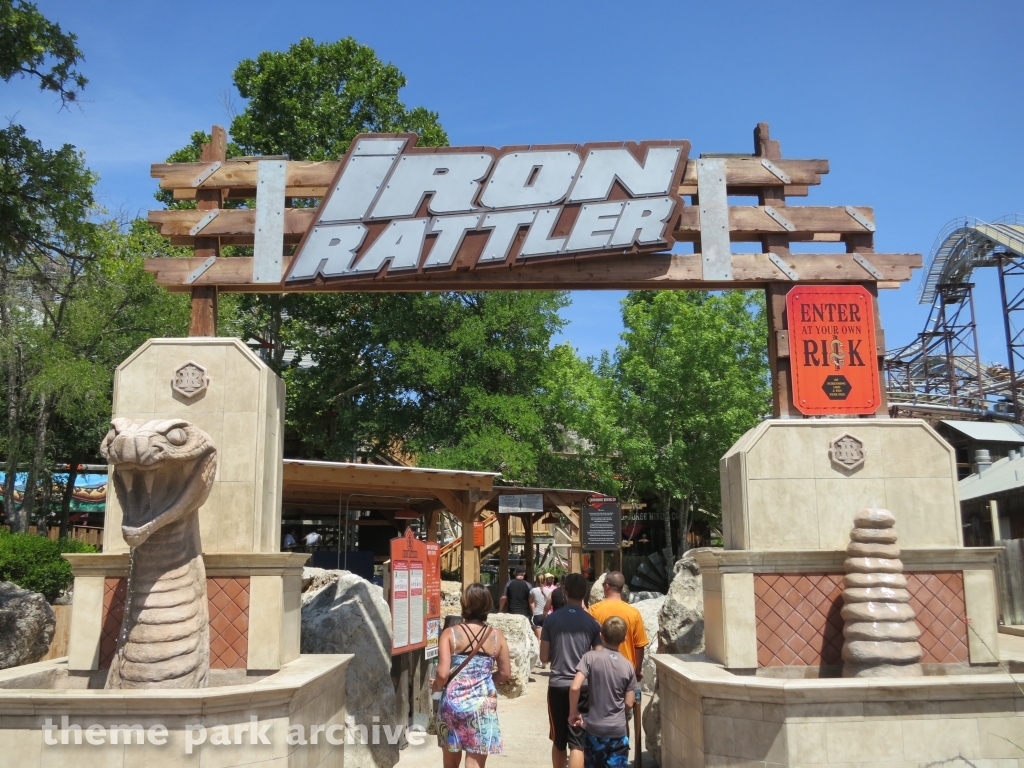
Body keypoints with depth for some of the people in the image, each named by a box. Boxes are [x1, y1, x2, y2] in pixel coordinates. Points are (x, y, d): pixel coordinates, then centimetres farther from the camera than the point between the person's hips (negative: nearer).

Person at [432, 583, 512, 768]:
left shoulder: (450, 634, -8)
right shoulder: (497, 636, -1)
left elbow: (443, 674, -13)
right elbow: (505, 673, 5)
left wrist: (436, 686, 8)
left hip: (453, 701, 0)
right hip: (483, 704, 0)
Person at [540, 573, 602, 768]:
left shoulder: (551, 619, -2)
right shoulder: (592, 622, -2)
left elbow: (544, 657, 1)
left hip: (557, 685, 1)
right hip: (582, 686, -1)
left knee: (558, 741, 16)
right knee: (577, 743, 0)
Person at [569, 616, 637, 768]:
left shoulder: (590, 657, -10)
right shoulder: (628, 665, -4)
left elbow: (575, 687, -19)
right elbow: (629, 703, -2)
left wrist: (573, 712, -5)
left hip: (594, 727, -1)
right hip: (618, 730, 1)